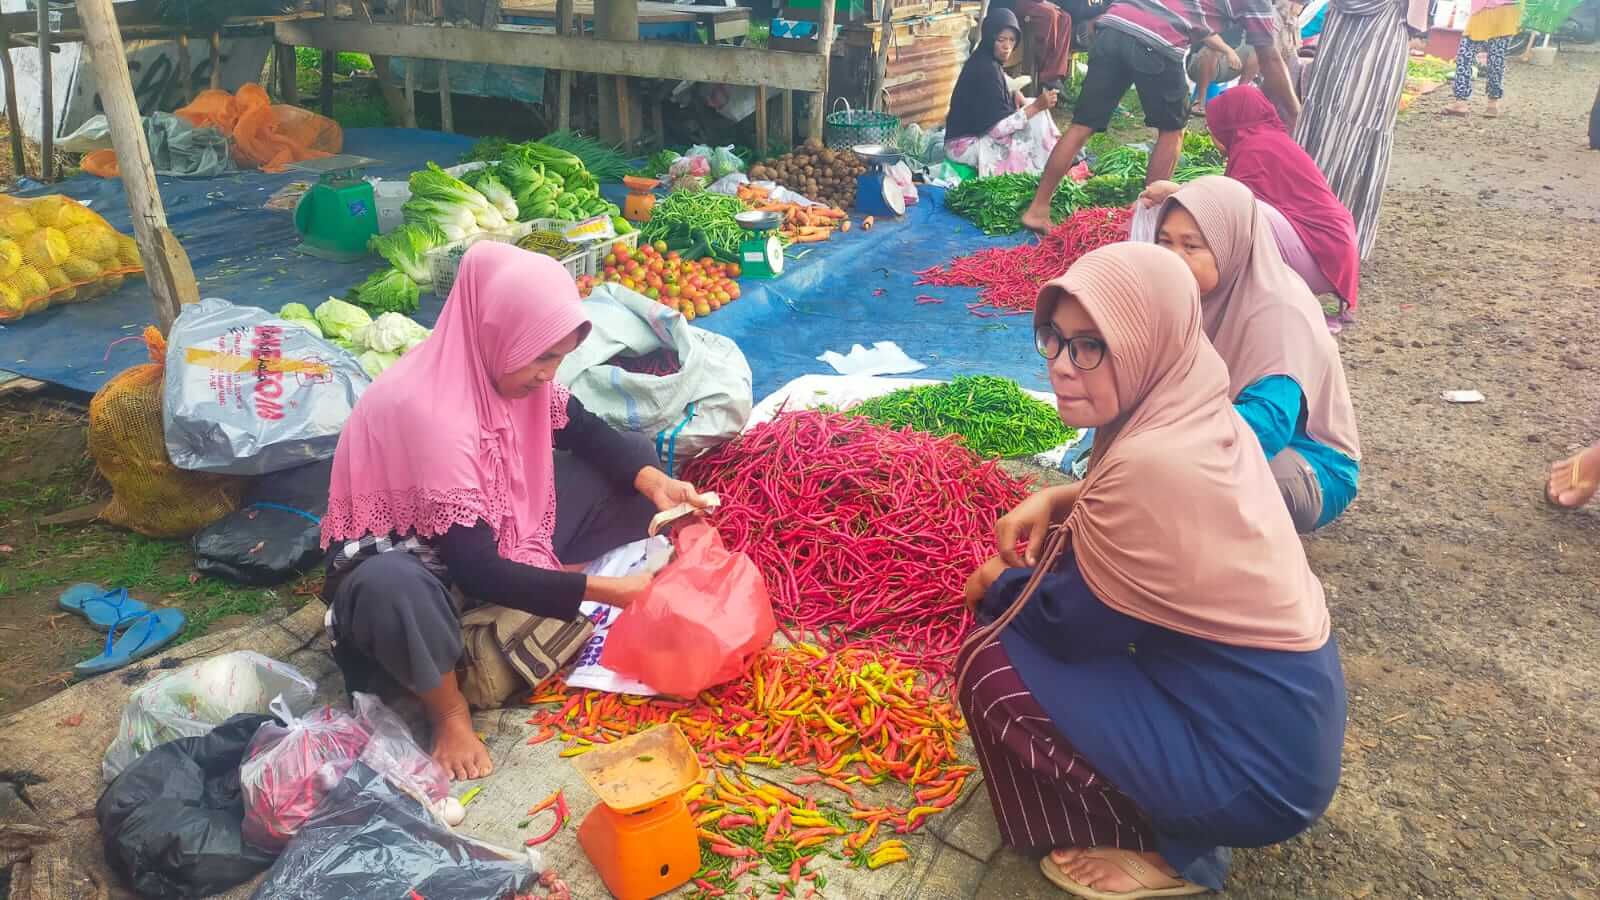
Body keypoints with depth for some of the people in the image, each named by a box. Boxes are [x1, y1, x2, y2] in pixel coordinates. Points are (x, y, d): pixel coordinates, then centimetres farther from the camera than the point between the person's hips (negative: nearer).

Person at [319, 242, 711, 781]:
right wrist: (603, 590, -31)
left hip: (494, 531, 7)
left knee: (627, 469, -2)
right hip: (404, 554, -7)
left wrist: (654, 480, -15)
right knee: (394, 589, -45)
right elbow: (477, 571, -33)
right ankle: (448, 710, -15)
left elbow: (585, 432, 4)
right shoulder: (426, 410, -35)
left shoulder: (499, 362, -13)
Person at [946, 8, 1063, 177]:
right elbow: (997, 129, -27)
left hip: (977, 131, 10)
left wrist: (1014, 95, 1)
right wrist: (1036, 106, -27)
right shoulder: (986, 69, -24)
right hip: (966, 144, -10)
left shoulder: (985, 60, 3)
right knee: (1037, 122, -11)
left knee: (1035, 108, 8)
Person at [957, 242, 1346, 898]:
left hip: (1254, 773, -9)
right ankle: (1177, 820, 19)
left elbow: (1071, 622, -17)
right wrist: (1053, 499, 2)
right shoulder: (1203, 417, -3)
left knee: (988, 664, -10)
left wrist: (995, 584, 3)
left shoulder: (1154, 461, -29)